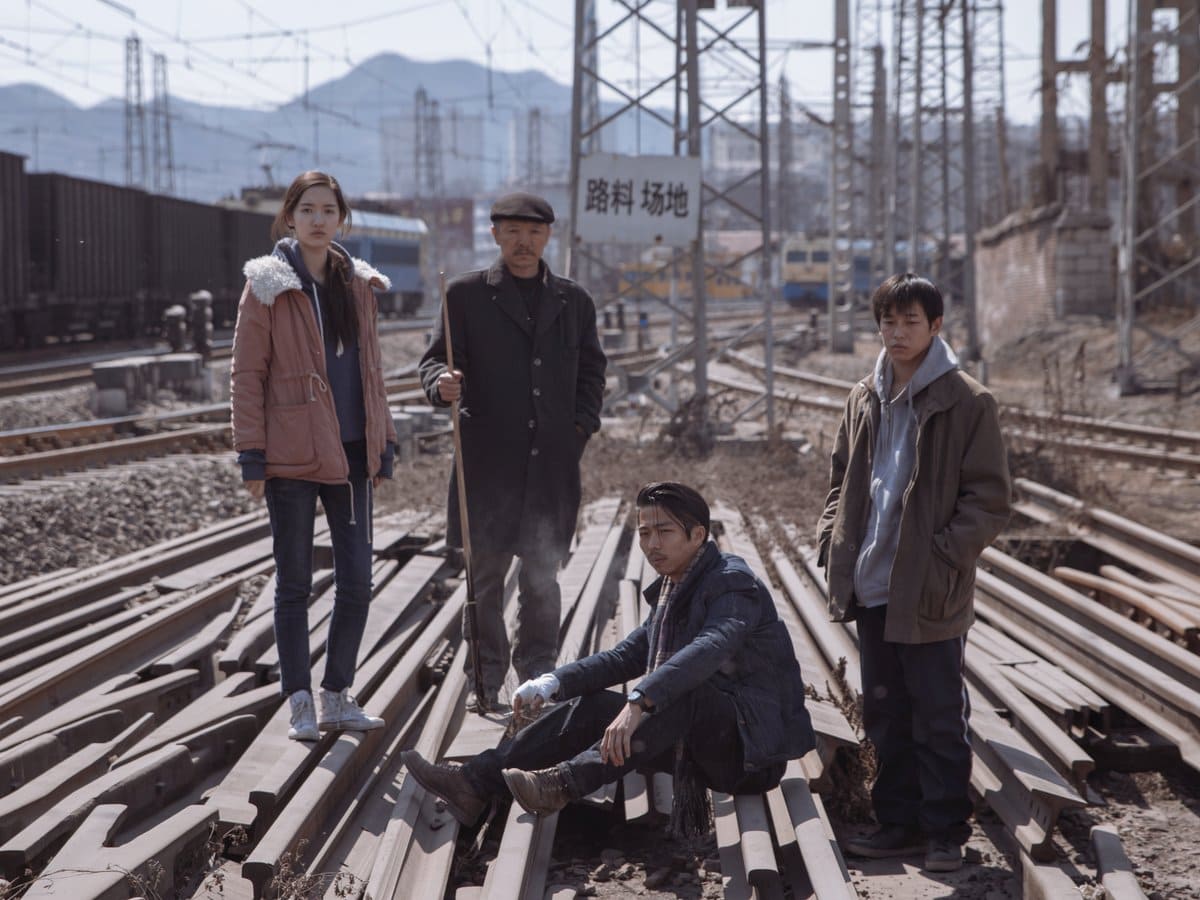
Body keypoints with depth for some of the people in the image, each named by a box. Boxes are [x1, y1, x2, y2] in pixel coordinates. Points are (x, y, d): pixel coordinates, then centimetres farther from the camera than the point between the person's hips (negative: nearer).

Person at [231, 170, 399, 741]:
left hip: (349, 452, 5)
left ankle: (337, 695, 18)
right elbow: (247, 374, -5)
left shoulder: (358, 285, 11)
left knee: (357, 580, 5)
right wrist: (251, 455, -10)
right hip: (291, 454, -5)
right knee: (294, 581, 3)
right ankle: (300, 703, 10)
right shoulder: (268, 286, -3)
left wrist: (382, 444, 12)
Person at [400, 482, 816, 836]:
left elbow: (708, 649, -34)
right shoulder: (673, 590, 14)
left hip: (751, 747, -8)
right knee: (591, 704, -4)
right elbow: (626, 656, 14)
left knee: (684, 696, -35)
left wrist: (637, 704, -47)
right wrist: (552, 683, -3)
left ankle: (563, 783, -44)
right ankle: (476, 781, -15)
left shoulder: (733, 583, -14)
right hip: (708, 749, 8)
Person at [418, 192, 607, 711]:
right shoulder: (467, 294, 4)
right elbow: (436, 358, 1)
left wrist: (582, 424, 6)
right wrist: (442, 384, -22)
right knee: (485, 570, 0)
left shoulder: (573, 301, 14)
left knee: (543, 571, 7)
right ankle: (486, 679, 9)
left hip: (553, 459, 2)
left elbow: (592, 370, 20)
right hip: (489, 455, -2)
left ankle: (538, 674, 18)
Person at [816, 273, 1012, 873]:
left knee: (938, 720, 2)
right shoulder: (865, 400, 11)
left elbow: (989, 497, -9)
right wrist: (832, 541, 5)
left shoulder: (966, 402, -8)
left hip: (929, 595, -6)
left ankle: (945, 833, 13)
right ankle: (899, 823, 25)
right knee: (886, 716, 14)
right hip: (872, 587, 6)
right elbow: (842, 479, 20)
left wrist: (946, 557, -18)